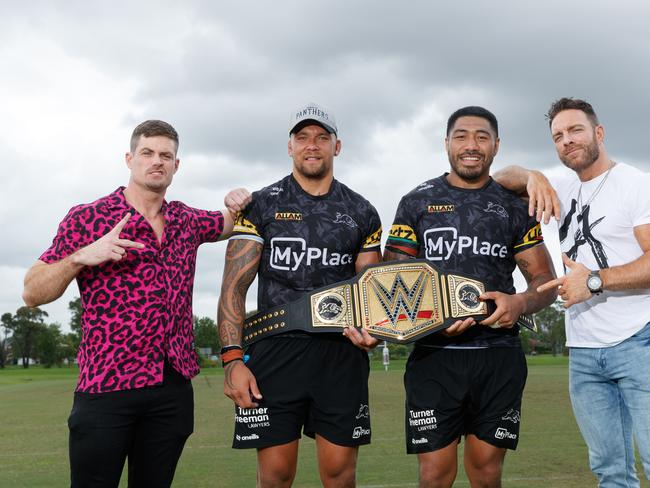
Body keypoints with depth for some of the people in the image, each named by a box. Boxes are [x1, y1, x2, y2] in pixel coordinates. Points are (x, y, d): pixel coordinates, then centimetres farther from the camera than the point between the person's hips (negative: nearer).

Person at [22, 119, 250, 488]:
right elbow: (33, 294, -1)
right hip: (106, 387, -4)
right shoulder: (87, 219, -1)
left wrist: (237, 203, 10)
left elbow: (227, 225, 34)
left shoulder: (187, 221, 13)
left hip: (175, 388, 4)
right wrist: (80, 257, -18)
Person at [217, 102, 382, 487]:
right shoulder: (261, 206, 5)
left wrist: (372, 330, -9)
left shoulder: (361, 213, 11)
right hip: (276, 350, -1)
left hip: (342, 352, 2)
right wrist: (233, 359, -11)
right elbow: (235, 286, 0)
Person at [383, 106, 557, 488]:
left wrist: (521, 303, -12)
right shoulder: (416, 203, 7)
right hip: (434, 356, -1)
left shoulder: (514, 206, 10)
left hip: (499, 357, 1)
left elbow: (545, 279, 11)